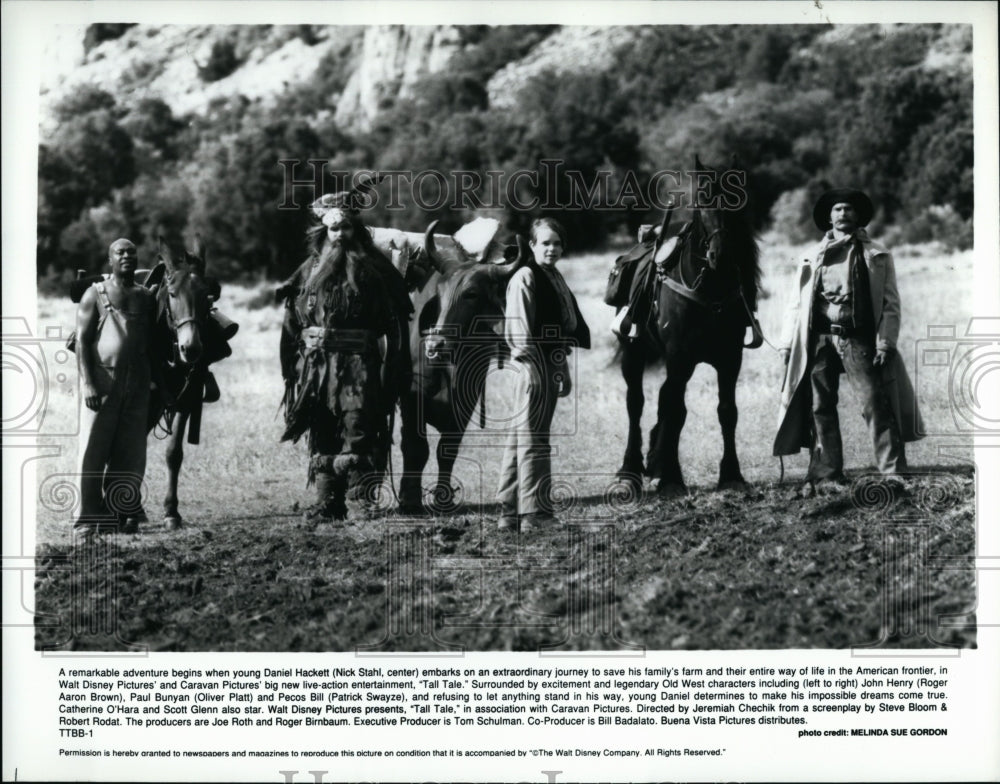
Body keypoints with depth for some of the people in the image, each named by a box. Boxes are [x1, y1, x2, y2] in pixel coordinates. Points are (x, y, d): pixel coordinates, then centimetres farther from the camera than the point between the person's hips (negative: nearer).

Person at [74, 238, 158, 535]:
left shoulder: (146, 297, 13)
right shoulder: (95, 294, 2)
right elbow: (82, 340, -3)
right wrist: (88, 383, -13)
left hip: (138, 384, 3)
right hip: (103, 381, -3)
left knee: (131, 452, 3)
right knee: (93, 450, -3)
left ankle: (125, 514, 9)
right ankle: (89, 518, 1)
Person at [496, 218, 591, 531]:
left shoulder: (555, 278, 16)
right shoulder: (525, 278, -10)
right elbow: (519, 329, -16)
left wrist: (563, 371, 19)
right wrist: (530, 368, -20)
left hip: (551, 365, 9)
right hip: (534, 366, -9)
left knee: (519, 437, 12)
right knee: (532, 437, -5)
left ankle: (509, 512, 18)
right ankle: (533, 514, -2)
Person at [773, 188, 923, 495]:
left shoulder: (877, 256, 10)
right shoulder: (815, 258, 18)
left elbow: (890, 303, 3)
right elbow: (797, 303, 16)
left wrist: (885, 342, -8)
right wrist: (787, 343, 6)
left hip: (858, 339, -3)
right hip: (819, 339, 3)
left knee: (876, 404, -10)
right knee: (819, 408, 3)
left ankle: (894, 472, -9)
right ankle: (826, 473, 9)